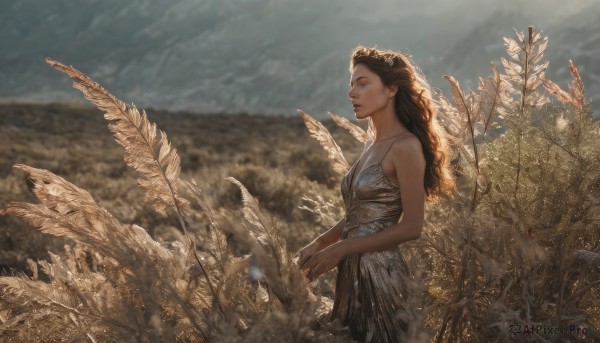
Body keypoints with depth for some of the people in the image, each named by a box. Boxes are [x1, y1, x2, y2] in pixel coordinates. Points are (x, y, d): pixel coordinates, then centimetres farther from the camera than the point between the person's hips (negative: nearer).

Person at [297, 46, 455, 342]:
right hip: (353, 273, 8)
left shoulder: (405, 147, -14)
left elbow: (412, 227, -17)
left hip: (380, 273, -8)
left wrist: (341, 249, -15)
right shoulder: (372, 146, 11)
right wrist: (320, 243, 2)